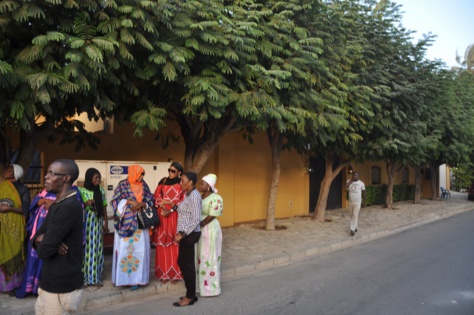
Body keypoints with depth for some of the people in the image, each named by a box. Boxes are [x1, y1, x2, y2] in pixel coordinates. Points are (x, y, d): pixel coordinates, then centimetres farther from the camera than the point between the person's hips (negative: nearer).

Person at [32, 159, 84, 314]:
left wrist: (42, 241, -1)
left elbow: (44, 250, -24)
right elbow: (37, 236, 10)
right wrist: (42, 239, -12)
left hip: (61, 285, -9)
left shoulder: (69, 207, -23)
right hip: (51, 281, 9)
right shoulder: (57, 205, 11)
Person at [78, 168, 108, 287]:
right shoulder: (82, 191, -4)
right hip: (87, 222, -3)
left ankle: (97, 277, 16)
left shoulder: (101, 190, 6)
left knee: (97, 248, 7)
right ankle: (85, 277, 11)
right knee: (87, 248, 0)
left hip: (98, 222, 3)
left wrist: (105, 222, 6)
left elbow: (104, 207, 8)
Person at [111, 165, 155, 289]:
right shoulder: (122, 185, 0)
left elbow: (151, 201, 7)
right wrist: (129, 201, -17)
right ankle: (123, 277, 10)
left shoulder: (144, 186, 10)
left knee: (139, 249, 0)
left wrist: (141, 204, -12)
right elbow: (116, 201, -6)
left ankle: (135, 278, 7)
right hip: (126, 222, -3)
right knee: (124, 248, -2)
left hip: (140, 222, 3)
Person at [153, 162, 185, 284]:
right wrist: (163, 204, -14)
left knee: (174, 243, 0)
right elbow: (156, 198, 5)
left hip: (175, 217, -2)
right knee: (162, 243, 2)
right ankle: (163, 274, 11)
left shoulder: (182, 185, 2)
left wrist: (171, 210, -16)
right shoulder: (162, 182, 9)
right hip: (162, 216, 2)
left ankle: (174, 273, 11)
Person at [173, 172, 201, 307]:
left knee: (188, 265, 0)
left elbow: (196, 220, -22)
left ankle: (190, 297, 13)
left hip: (189, 235, -10)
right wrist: (181, 233, 14)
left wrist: (182, 234, -21)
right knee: (181, 262, 16)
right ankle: (191, 293, 27)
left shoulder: (194, 195, -17)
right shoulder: (189, 194, 12)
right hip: (186, 234, 10)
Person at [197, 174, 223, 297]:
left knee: (209, 258, 1)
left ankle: (211, 288, 13)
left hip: (210, 230, -8)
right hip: (199, 230, 8)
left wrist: (198, 225, -17)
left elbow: (211, 216, -18)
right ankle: (202, 284, 25)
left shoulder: (215, 198, -16)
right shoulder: (200, 197, 8)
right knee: (200, 257, 13)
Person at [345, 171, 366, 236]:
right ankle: (356, 227, 30)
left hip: (357, 202, -4)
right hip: (350, 201, 4)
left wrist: (364, 201, 8)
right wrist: (351, 180, -17)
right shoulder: (349, 181, -1)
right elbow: (346, 187, -20)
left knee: (355, 215, -9)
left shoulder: (361, 183, -6)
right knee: (352, 215, 14)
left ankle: (352, 229, -8)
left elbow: (364, 192, 4)